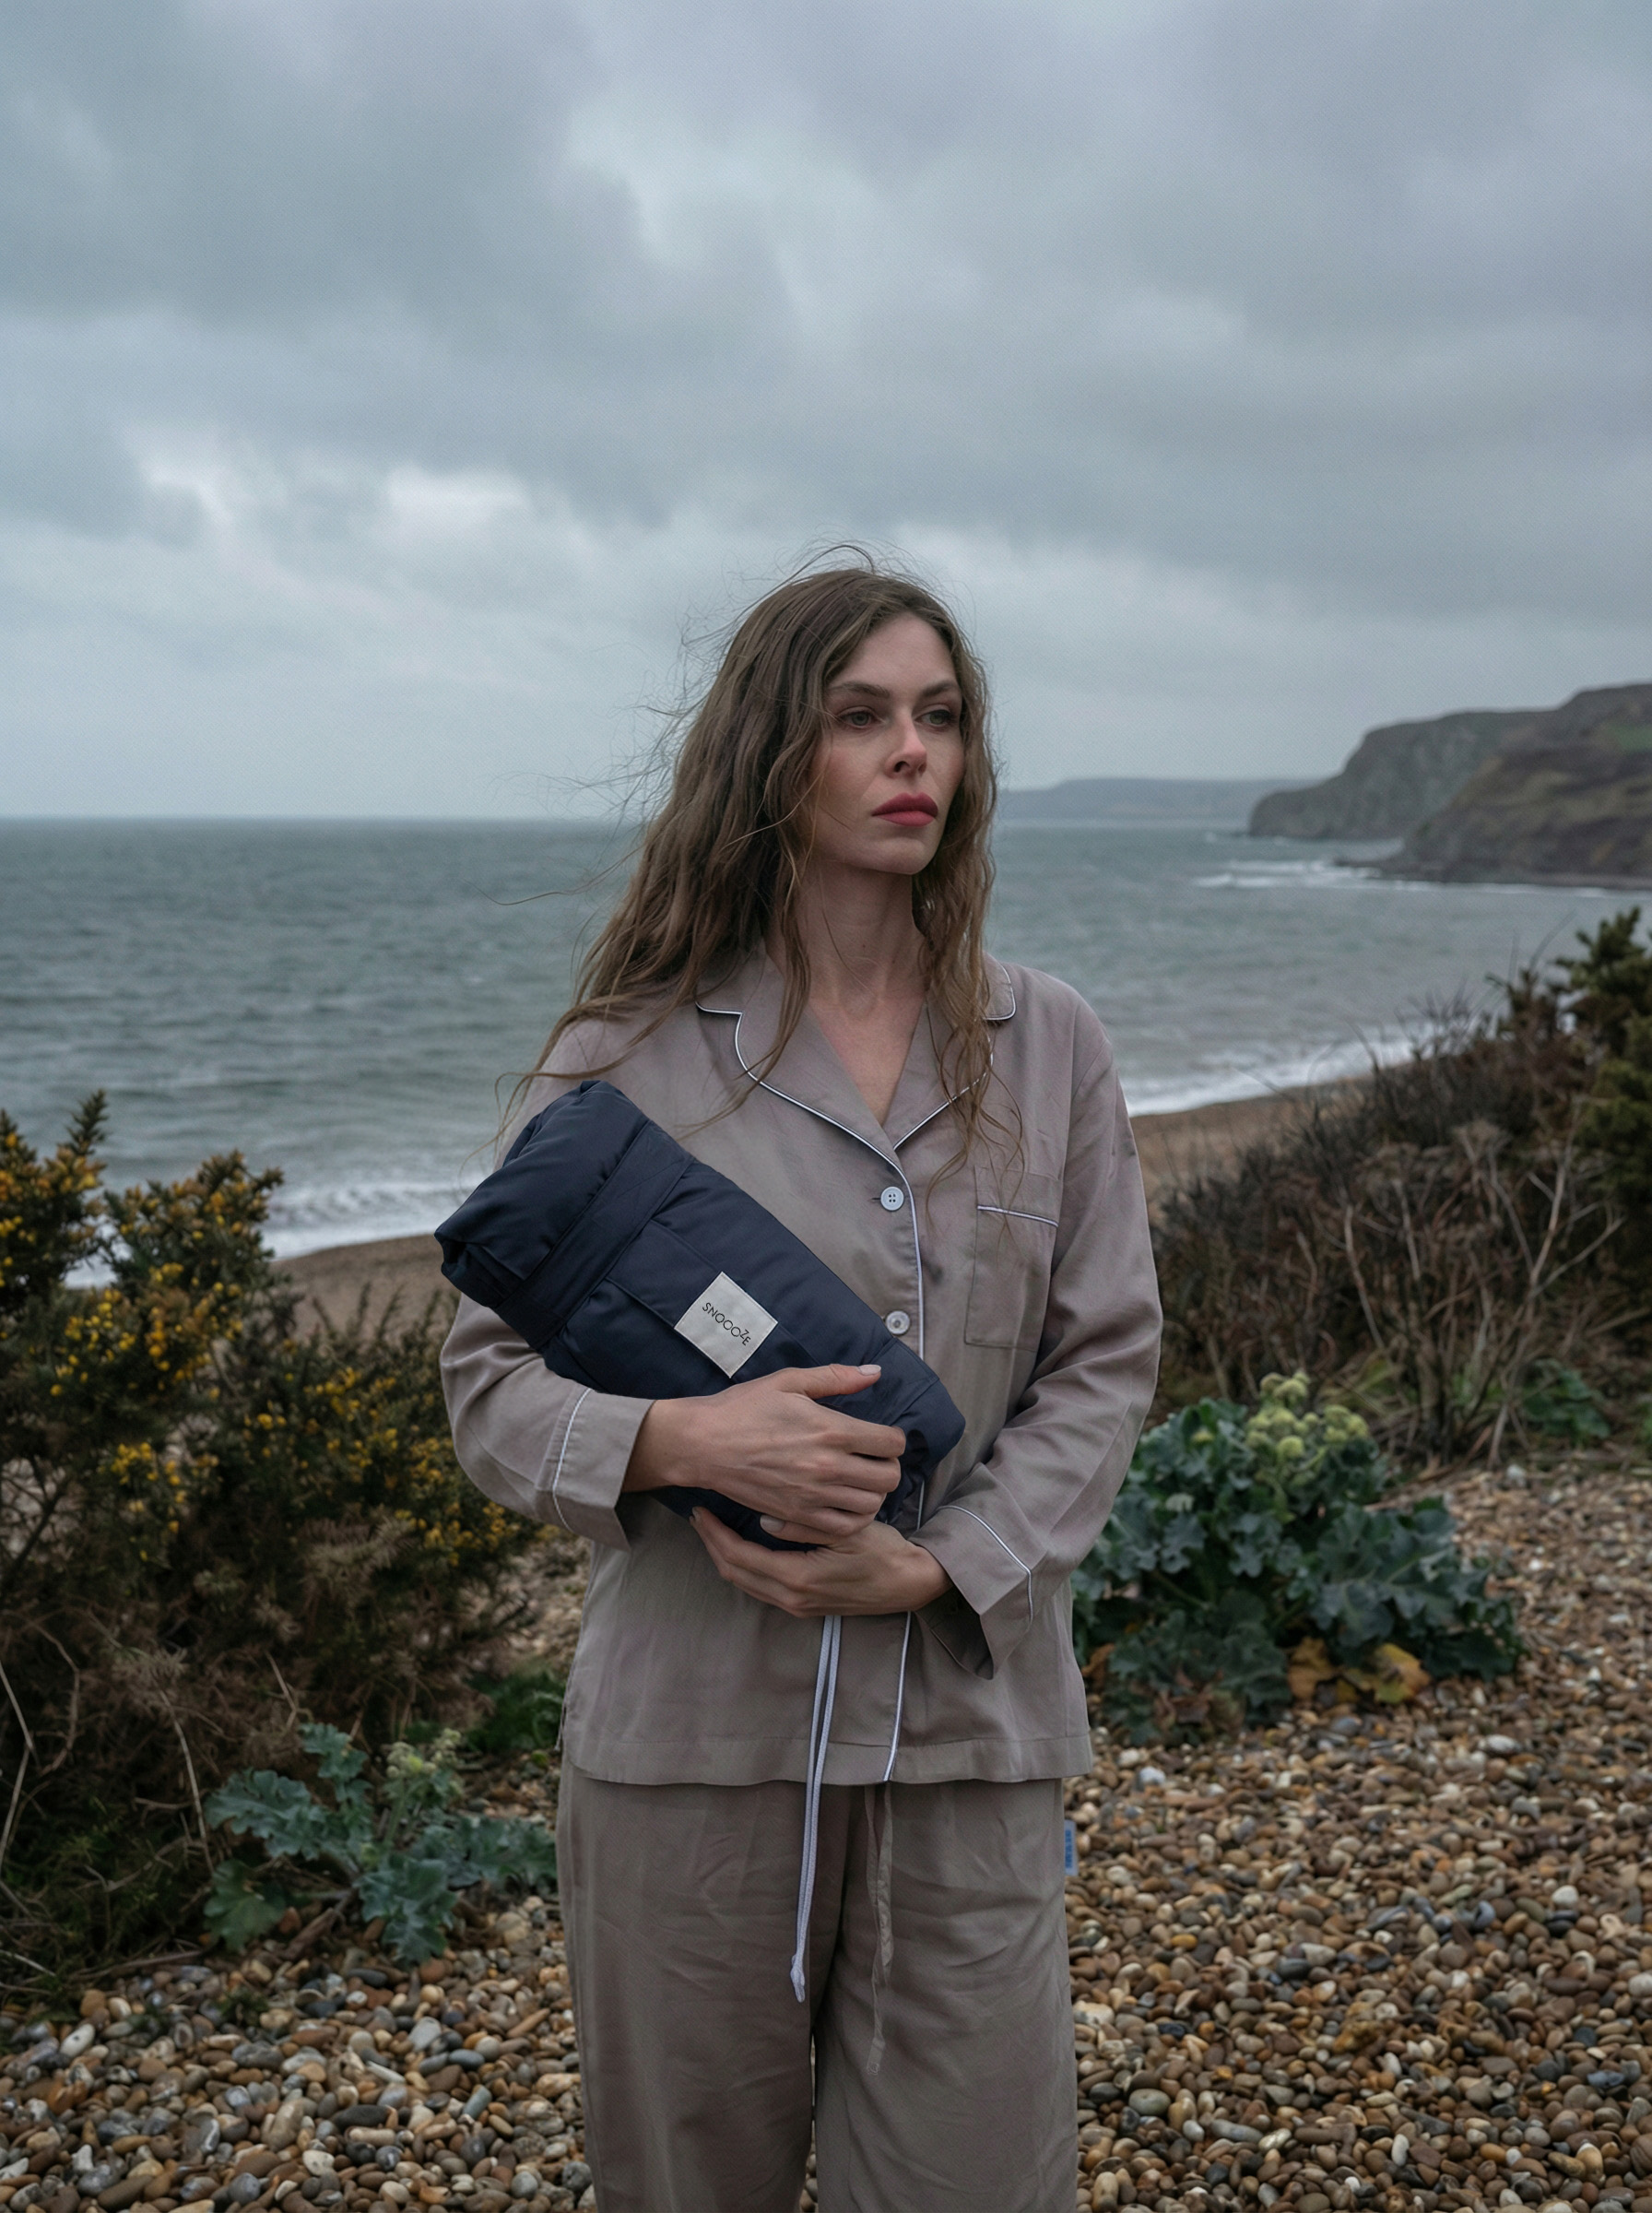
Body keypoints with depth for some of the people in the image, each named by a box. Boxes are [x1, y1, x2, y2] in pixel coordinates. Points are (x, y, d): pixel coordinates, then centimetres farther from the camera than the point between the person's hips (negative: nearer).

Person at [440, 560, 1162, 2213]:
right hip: (694, 1722, -1)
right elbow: (492, 1379, -1)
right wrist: (682, 1440, -22)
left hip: (971, 1723, 2)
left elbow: (1105, 1362, 4)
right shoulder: (631, 1055, -3)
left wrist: (940, 1566, -10)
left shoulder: (1047, 1048, 4)